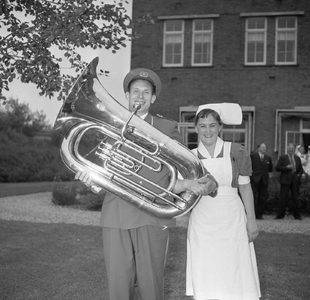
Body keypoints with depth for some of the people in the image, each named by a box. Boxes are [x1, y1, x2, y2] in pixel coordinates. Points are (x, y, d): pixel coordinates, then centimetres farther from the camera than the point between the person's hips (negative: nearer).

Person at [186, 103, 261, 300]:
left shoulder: (235, 152, -1)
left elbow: (245, 189, 3)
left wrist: (251, 220, -1)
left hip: (232, 221, -1)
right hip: (202, 224, 1)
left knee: (235, 275, 2)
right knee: (205, 278, 4)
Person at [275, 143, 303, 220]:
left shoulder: (297, 158, 15)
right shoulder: (282, 157, 4)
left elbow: (300, 169, 20)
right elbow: (277, 168, -3)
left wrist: (299, 174, 0)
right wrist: (286, 167, -16)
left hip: (295, 180, 3)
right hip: (286, 180, -3)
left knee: (295, 198, 6)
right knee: (283, 198, -4)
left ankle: (297, 215, 13)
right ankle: (280, 215, 1)